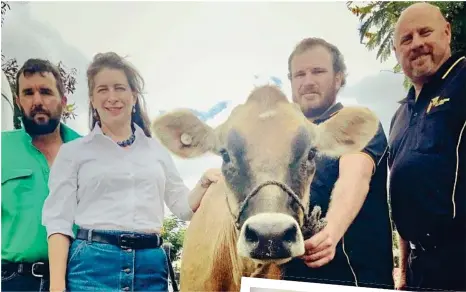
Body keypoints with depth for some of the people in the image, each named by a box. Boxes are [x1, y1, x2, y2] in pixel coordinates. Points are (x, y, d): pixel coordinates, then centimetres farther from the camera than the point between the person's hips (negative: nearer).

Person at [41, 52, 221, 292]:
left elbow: (183, 206, 15)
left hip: (150, 266, 3)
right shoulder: (73, 152, 5)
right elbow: (59, 220, 0)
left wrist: (204, 184, -4)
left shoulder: (157, 150, 12)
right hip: (93, 265, -2)